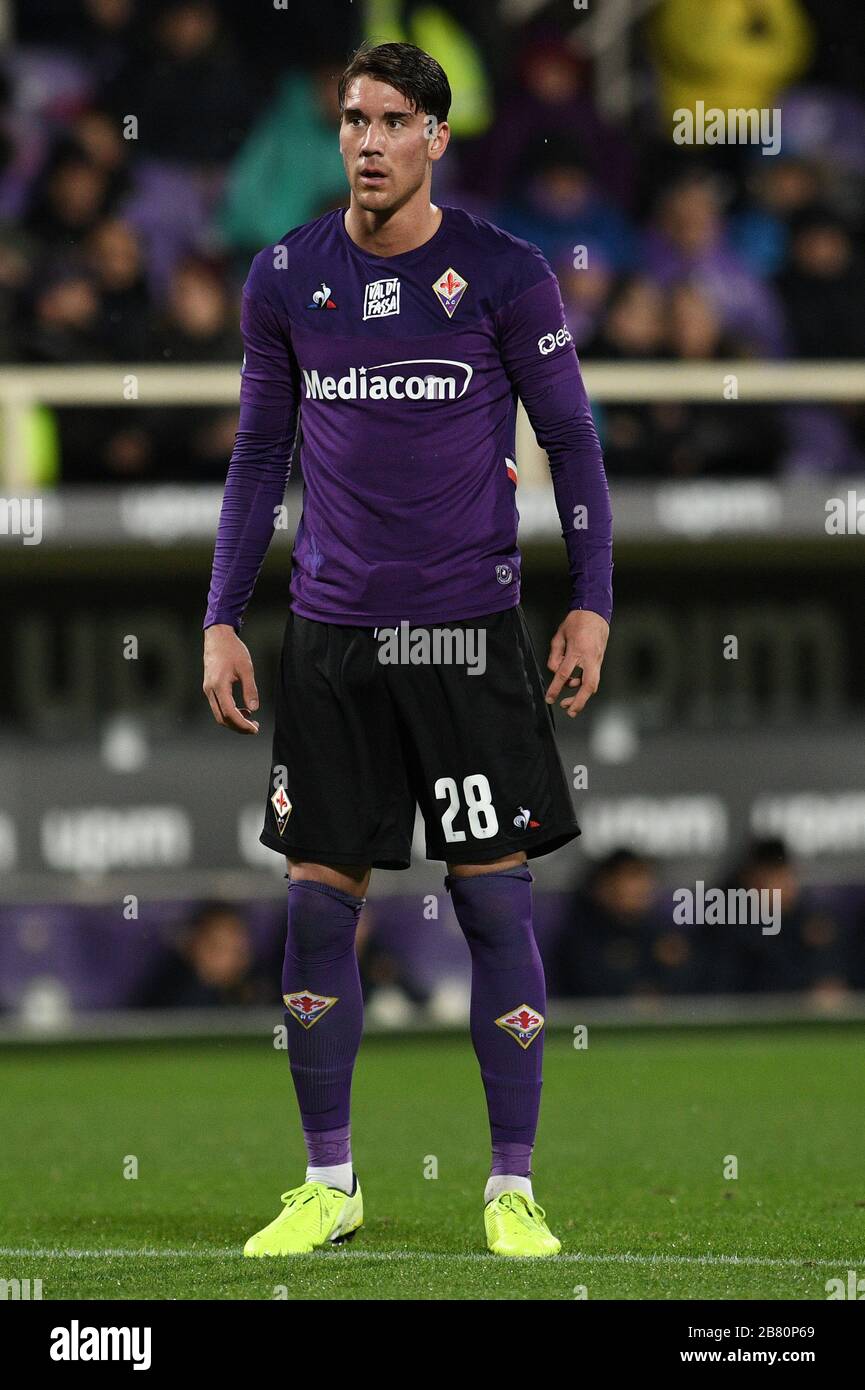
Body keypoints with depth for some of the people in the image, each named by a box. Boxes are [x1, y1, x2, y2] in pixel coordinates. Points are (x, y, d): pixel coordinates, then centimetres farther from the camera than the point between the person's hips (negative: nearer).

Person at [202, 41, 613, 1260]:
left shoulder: (504, 275, -3)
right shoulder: (286, 279, 5)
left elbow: (572, 441, 3)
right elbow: (260, 457, 12)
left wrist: (592, 603, -5)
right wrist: (222, 621, 7)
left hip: (470, 631, -2)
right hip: (332, 633, 2)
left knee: (495, 896, -3)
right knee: (320, 900, 2)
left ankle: (514, 1190, 5)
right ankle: (329, 1184, 13)